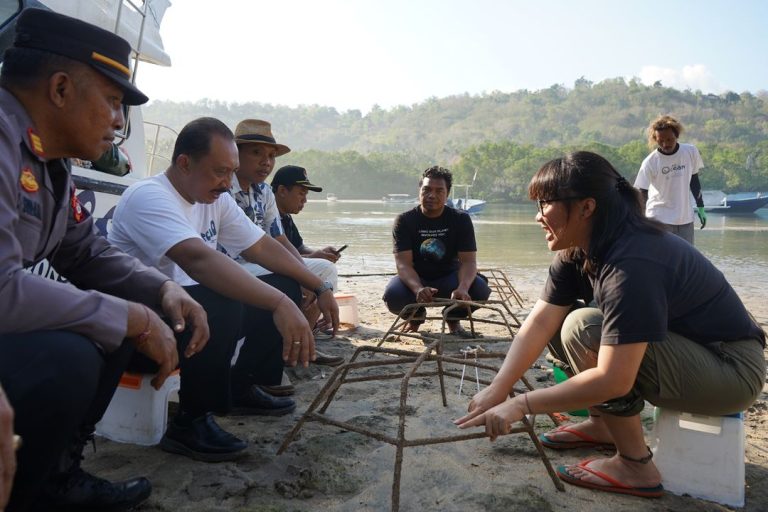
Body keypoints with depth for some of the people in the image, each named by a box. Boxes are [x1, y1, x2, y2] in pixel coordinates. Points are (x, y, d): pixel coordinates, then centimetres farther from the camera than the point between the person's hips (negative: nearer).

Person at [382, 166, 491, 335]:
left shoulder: (461, 219, -8)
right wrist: (418, 289, -43)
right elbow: (403, 263, -22)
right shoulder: (404, 221, -12)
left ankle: (453, 318, 6)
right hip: (415, 279, -1)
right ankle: (415, 315, 6)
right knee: (393, 295, -33)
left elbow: (468, 261, -17)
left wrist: (462, 288, -40)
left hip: (449, 277, 1)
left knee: (480, 289, -29)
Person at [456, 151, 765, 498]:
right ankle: (602, 424, 12)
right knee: (558, 319, 1)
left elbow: (612, 380, -35)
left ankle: (636, 467, -11)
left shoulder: (632, 265, -32)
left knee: (583, 329, -26)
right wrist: (496, 390, -21)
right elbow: (540, 322, -10)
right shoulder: (577, 251, -4)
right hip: (677, 343, 9)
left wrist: (520, 405, -29)